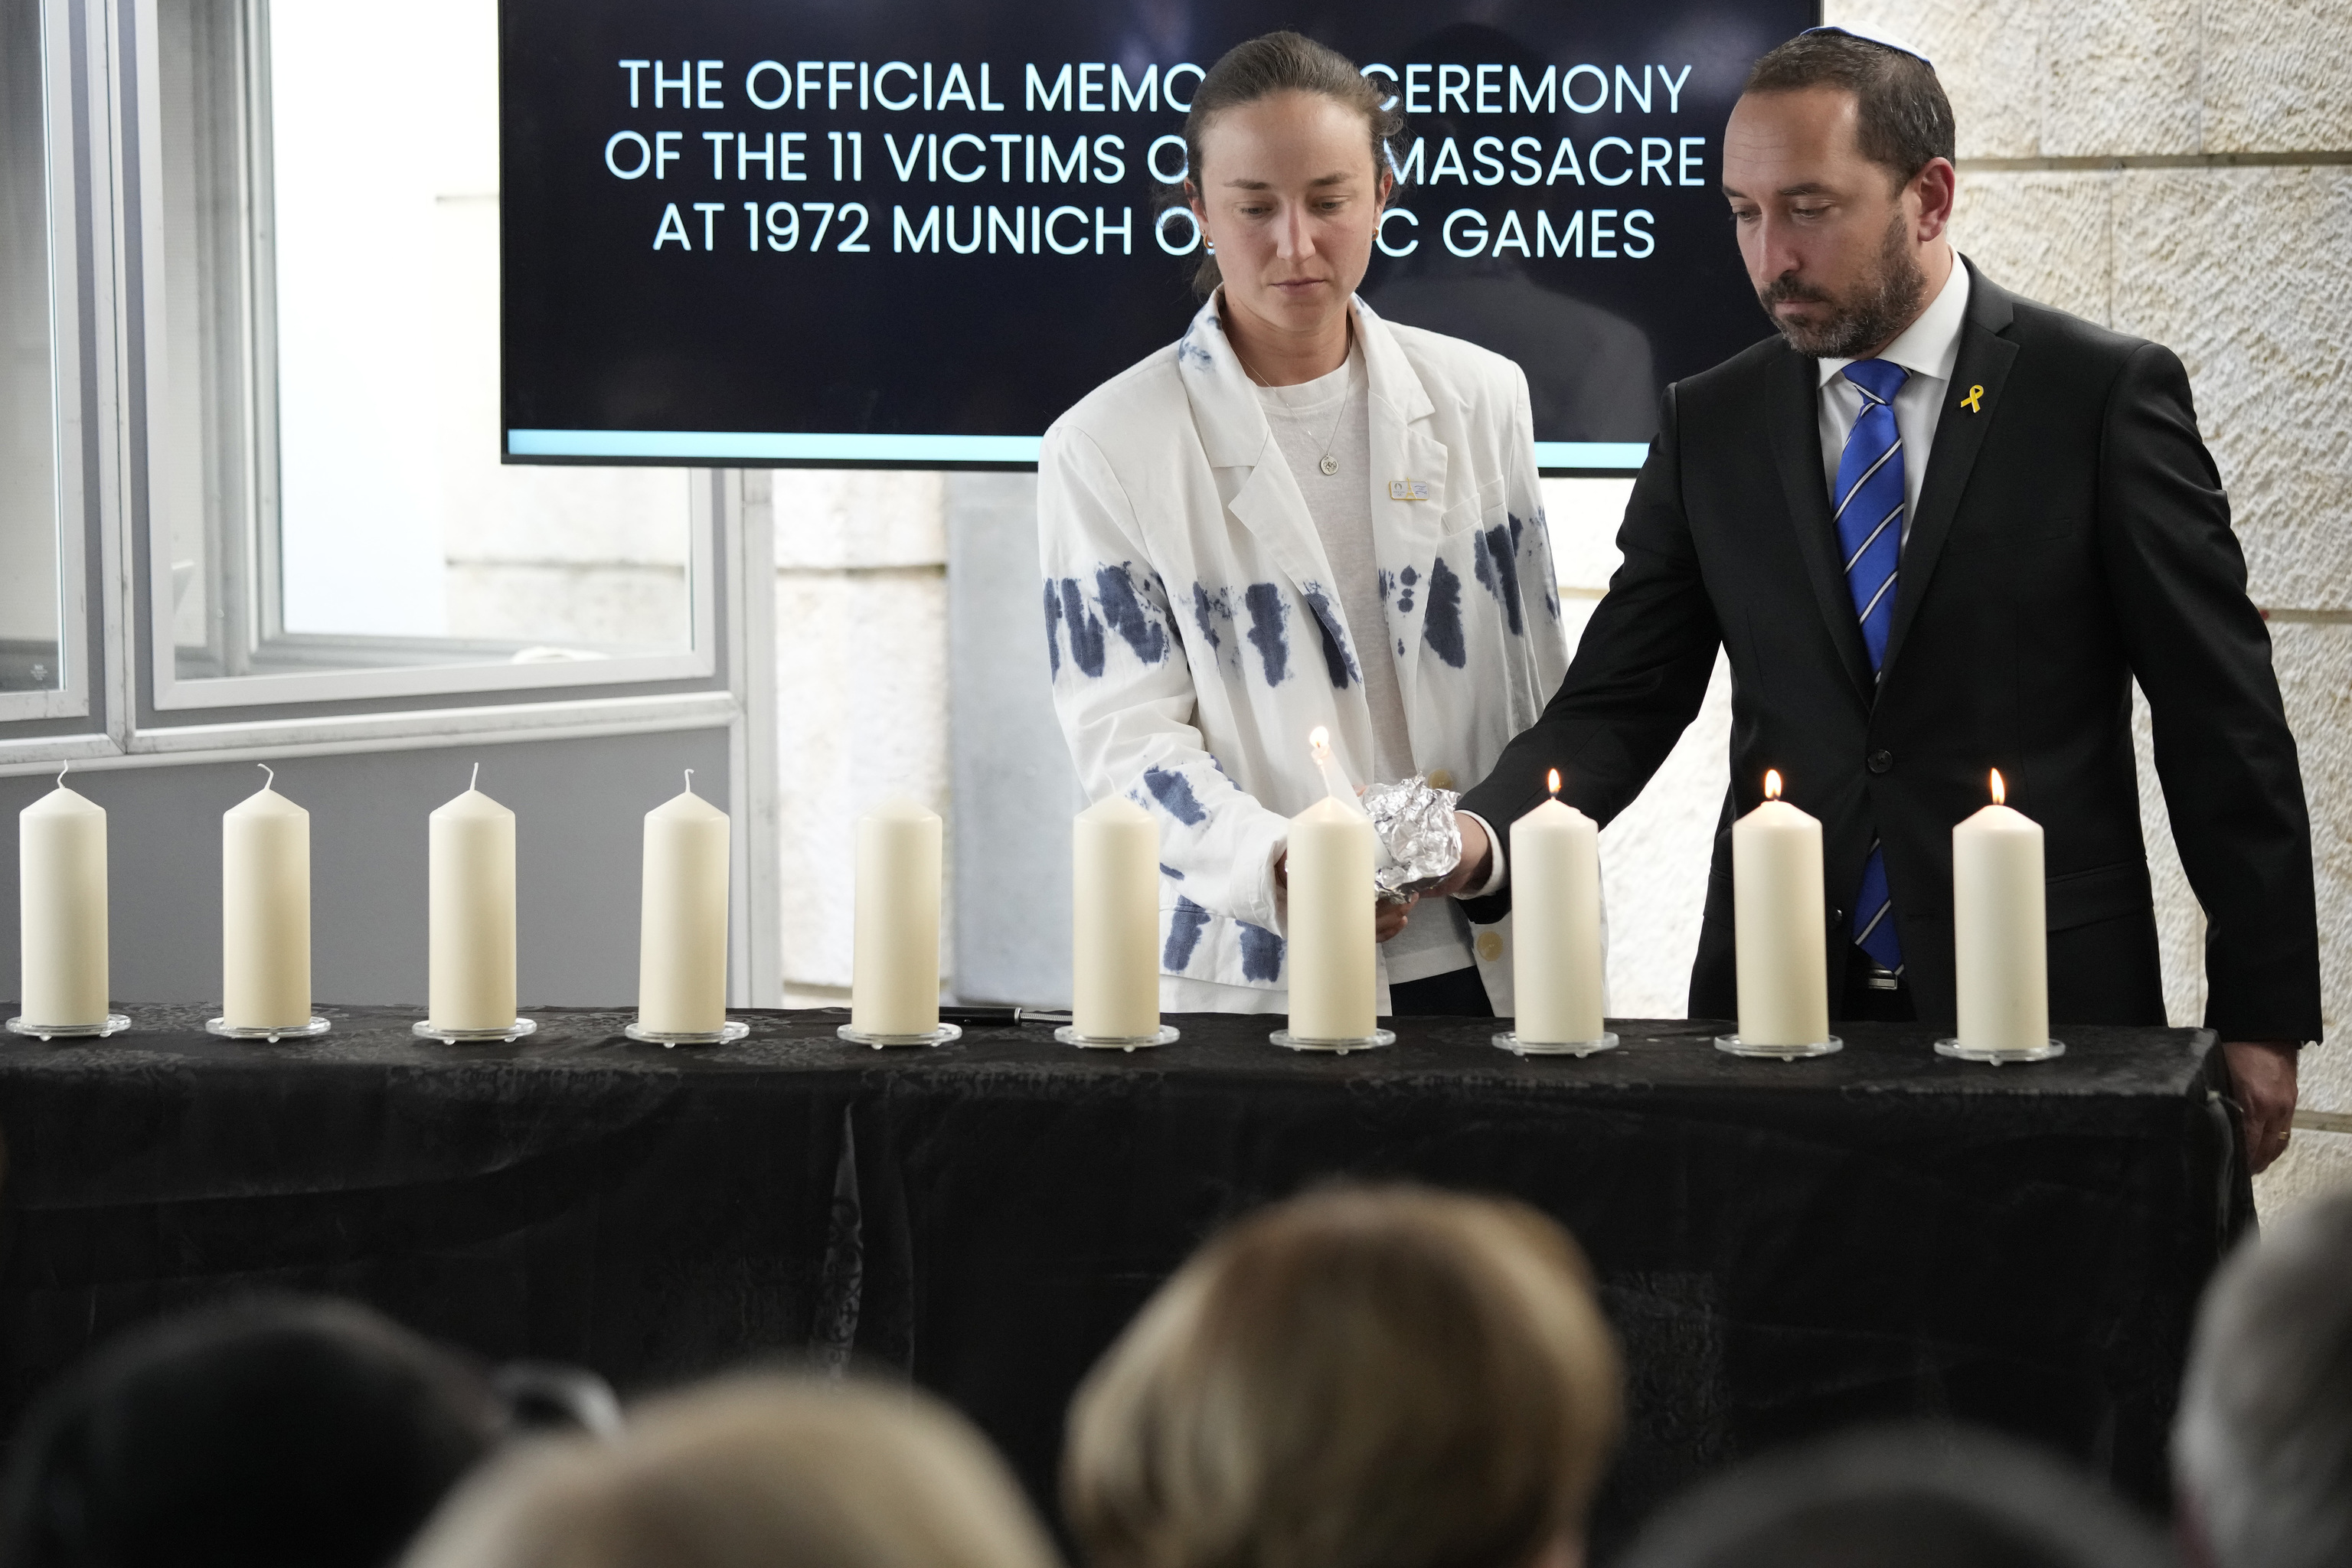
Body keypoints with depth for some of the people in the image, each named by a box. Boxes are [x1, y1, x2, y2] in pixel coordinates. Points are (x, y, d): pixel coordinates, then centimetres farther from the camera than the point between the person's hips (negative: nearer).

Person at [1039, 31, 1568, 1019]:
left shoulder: (1481, 400, 7)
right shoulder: (1105, 451, -4)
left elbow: (1542, 698, 10)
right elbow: (1125, 735, -9)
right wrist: (1274, 867, -26)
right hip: (1250, 985, -3)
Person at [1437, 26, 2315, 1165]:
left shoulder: (2103, 394, -3)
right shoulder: (1709, 427, 8)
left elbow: (2223, 720, -2)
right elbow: (1619, 705, 5)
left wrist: (2260, 1017, -4)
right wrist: (1485, 835, -16)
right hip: (1775, 1015, 3)